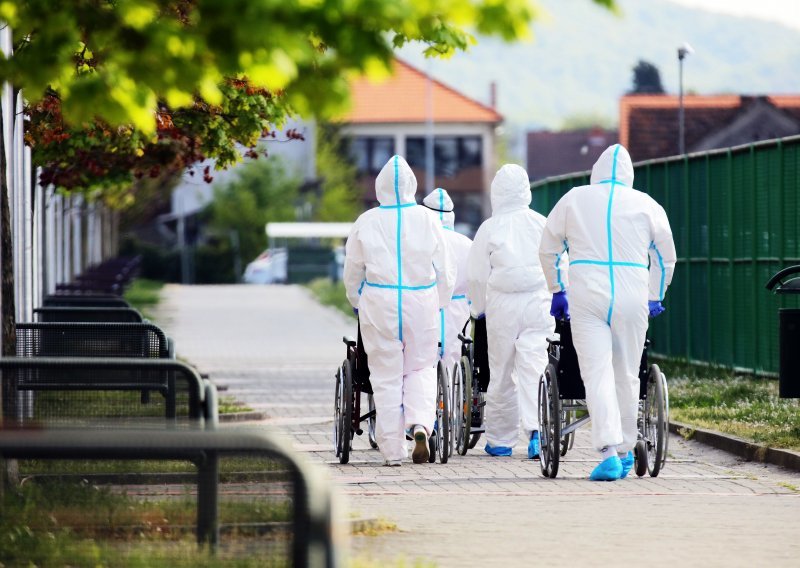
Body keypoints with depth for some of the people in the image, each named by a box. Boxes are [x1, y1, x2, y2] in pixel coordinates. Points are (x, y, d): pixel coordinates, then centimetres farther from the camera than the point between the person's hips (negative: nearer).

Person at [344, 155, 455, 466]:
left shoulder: (366, 222, -3)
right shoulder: (427, 219, -1)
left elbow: (352, 273, 7)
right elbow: (445, 271, 5)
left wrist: (359, 303, 23)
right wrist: (439, 305, 18)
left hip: (379, 304, -1)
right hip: (421, 301, 1)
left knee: (386, 376, 5)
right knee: (421, 368, 15)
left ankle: (393, 451, 7)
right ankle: (420, 423, -11)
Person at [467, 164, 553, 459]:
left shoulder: (490, 228, -2)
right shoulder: (542, 224, 3)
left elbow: (477, 275, 3)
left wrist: (478, 308, 17)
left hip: (502, 304, -1)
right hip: (538, 302, 1)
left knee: (501, 373, 8)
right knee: (533, 368, -5)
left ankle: (500, 440, 16)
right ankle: (536, 429, -24)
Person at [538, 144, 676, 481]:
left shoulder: (573, 200, 8)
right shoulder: (646, 205, 8)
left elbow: (547, 251, 16)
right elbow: (666, 257, 18)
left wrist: (557, 291, 28)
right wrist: (655, 298, 30)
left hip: (586, 298, -1)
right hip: (632, 297, 1)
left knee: (597, 374, -6)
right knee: (626, 376, 11)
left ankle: (609, 452, -20)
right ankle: (625, 452, 19)